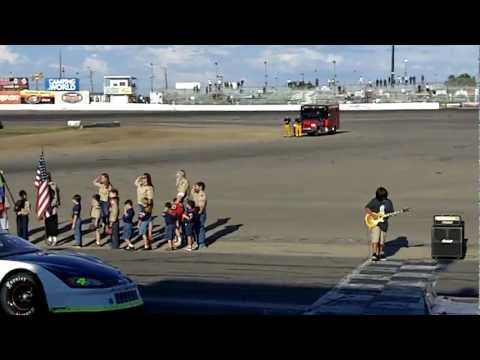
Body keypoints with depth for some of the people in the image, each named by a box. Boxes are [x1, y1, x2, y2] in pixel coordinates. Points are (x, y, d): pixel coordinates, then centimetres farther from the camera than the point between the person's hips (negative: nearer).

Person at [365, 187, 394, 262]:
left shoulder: (388, 202, 4)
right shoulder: (374, 201, -5)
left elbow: (392, 212, 8)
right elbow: (366, 208, -3)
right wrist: (373, 214, -17)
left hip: (383, 224, 3)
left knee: (381, 241, 10)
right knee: (375, 239, -14)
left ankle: (380, 253, 28)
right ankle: (374, 254, -14)